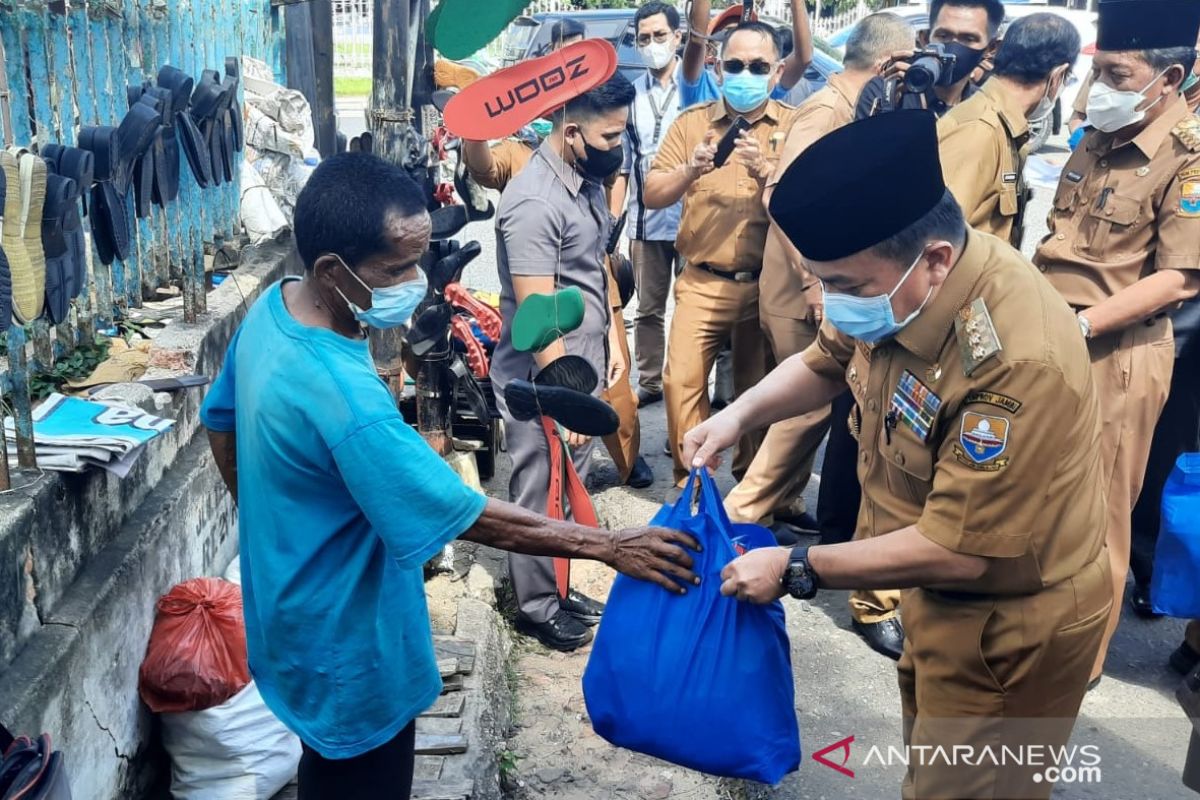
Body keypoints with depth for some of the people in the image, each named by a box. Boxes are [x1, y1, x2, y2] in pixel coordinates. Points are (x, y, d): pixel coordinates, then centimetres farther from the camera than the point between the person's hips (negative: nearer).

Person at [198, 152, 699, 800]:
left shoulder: (272, 307, -9)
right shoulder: (342, 398, -37)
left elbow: (221, 425, 8)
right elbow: (472, 519, -31)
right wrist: (609, 546, -23)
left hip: (296, 609, 8)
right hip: (343, 648, -8)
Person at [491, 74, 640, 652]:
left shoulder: (590, 180, 4)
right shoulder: (534, 203, -24)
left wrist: (613, 336, 16)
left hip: (583, 366, 9)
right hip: (543, 379, -8)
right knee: (540, 498, 8)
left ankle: (556, 589, 37)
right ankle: (536, 608, 25)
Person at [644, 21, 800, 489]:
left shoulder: (795, 126, 2)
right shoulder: (691, 122, 6)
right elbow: (652, 197, 0)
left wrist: (766, 171, -24)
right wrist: (689, 170, -18)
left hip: (768, 284, -1)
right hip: (702, 283, 1)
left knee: (759, 388, 9)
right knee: (683, 380, -5)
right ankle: (690, 480, 11)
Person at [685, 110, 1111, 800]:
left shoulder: (1017, 363, -38)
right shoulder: (899, 281, -13)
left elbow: (959, 551, -32)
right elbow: (827, 361, 8)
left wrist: (796, 569, -24)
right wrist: (738, 415, -9)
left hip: (1011, 625, -7)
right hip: (943, 596, 8)